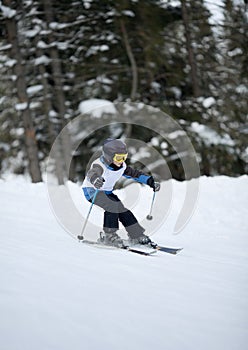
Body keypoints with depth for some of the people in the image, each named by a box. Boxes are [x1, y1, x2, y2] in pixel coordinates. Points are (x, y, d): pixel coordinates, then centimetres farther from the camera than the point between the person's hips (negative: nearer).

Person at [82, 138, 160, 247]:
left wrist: (151, 182, -1)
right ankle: (109, 236, -19)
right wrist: (95, 180, -76)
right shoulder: (99, 165, -29)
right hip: (92, 191, -7)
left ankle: (137, 236, 5)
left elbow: (135, 174, 7)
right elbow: (92, 173, -51)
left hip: (107, 191, 7)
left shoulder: (122, 166, -6)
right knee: (112, 206, -28)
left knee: (122, 210, -6)